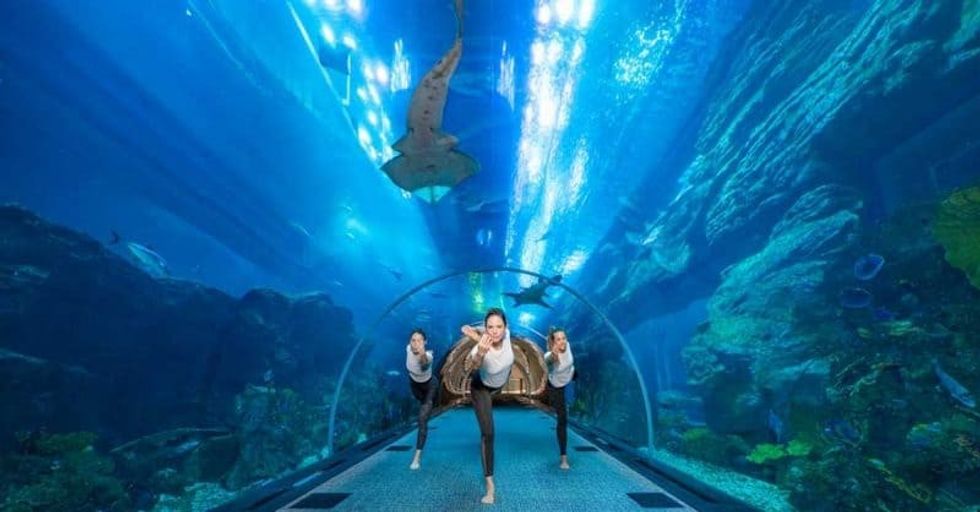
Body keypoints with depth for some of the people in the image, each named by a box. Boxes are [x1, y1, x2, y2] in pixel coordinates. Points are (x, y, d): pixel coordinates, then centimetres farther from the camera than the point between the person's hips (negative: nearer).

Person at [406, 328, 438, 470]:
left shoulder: (428, 356, -43)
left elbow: (424, 364, -69)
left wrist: (422, 355, -91)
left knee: (422, 420, -13)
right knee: (423, 402, 35)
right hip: (414, 384, 5)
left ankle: (418, 456, -5)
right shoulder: (408, 349, -29)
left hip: (430, 386, -5)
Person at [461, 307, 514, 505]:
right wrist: (480, 353, -78)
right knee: (487, 433, -7)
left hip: (500, 383, 4)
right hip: (482, 388, -4)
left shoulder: (506, 334, -32)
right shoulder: (480, 348, -43)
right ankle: (490, 485, 4)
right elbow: (467, 369, -64)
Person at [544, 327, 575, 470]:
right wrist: (553, 355, -89)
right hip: (556, 387, -4)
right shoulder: (550, 355, -41)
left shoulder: (567, 346, -28)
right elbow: (547, 360, -67)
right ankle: (564, 457, 8)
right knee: (562, 419, -4)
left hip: (569, 376, 5)